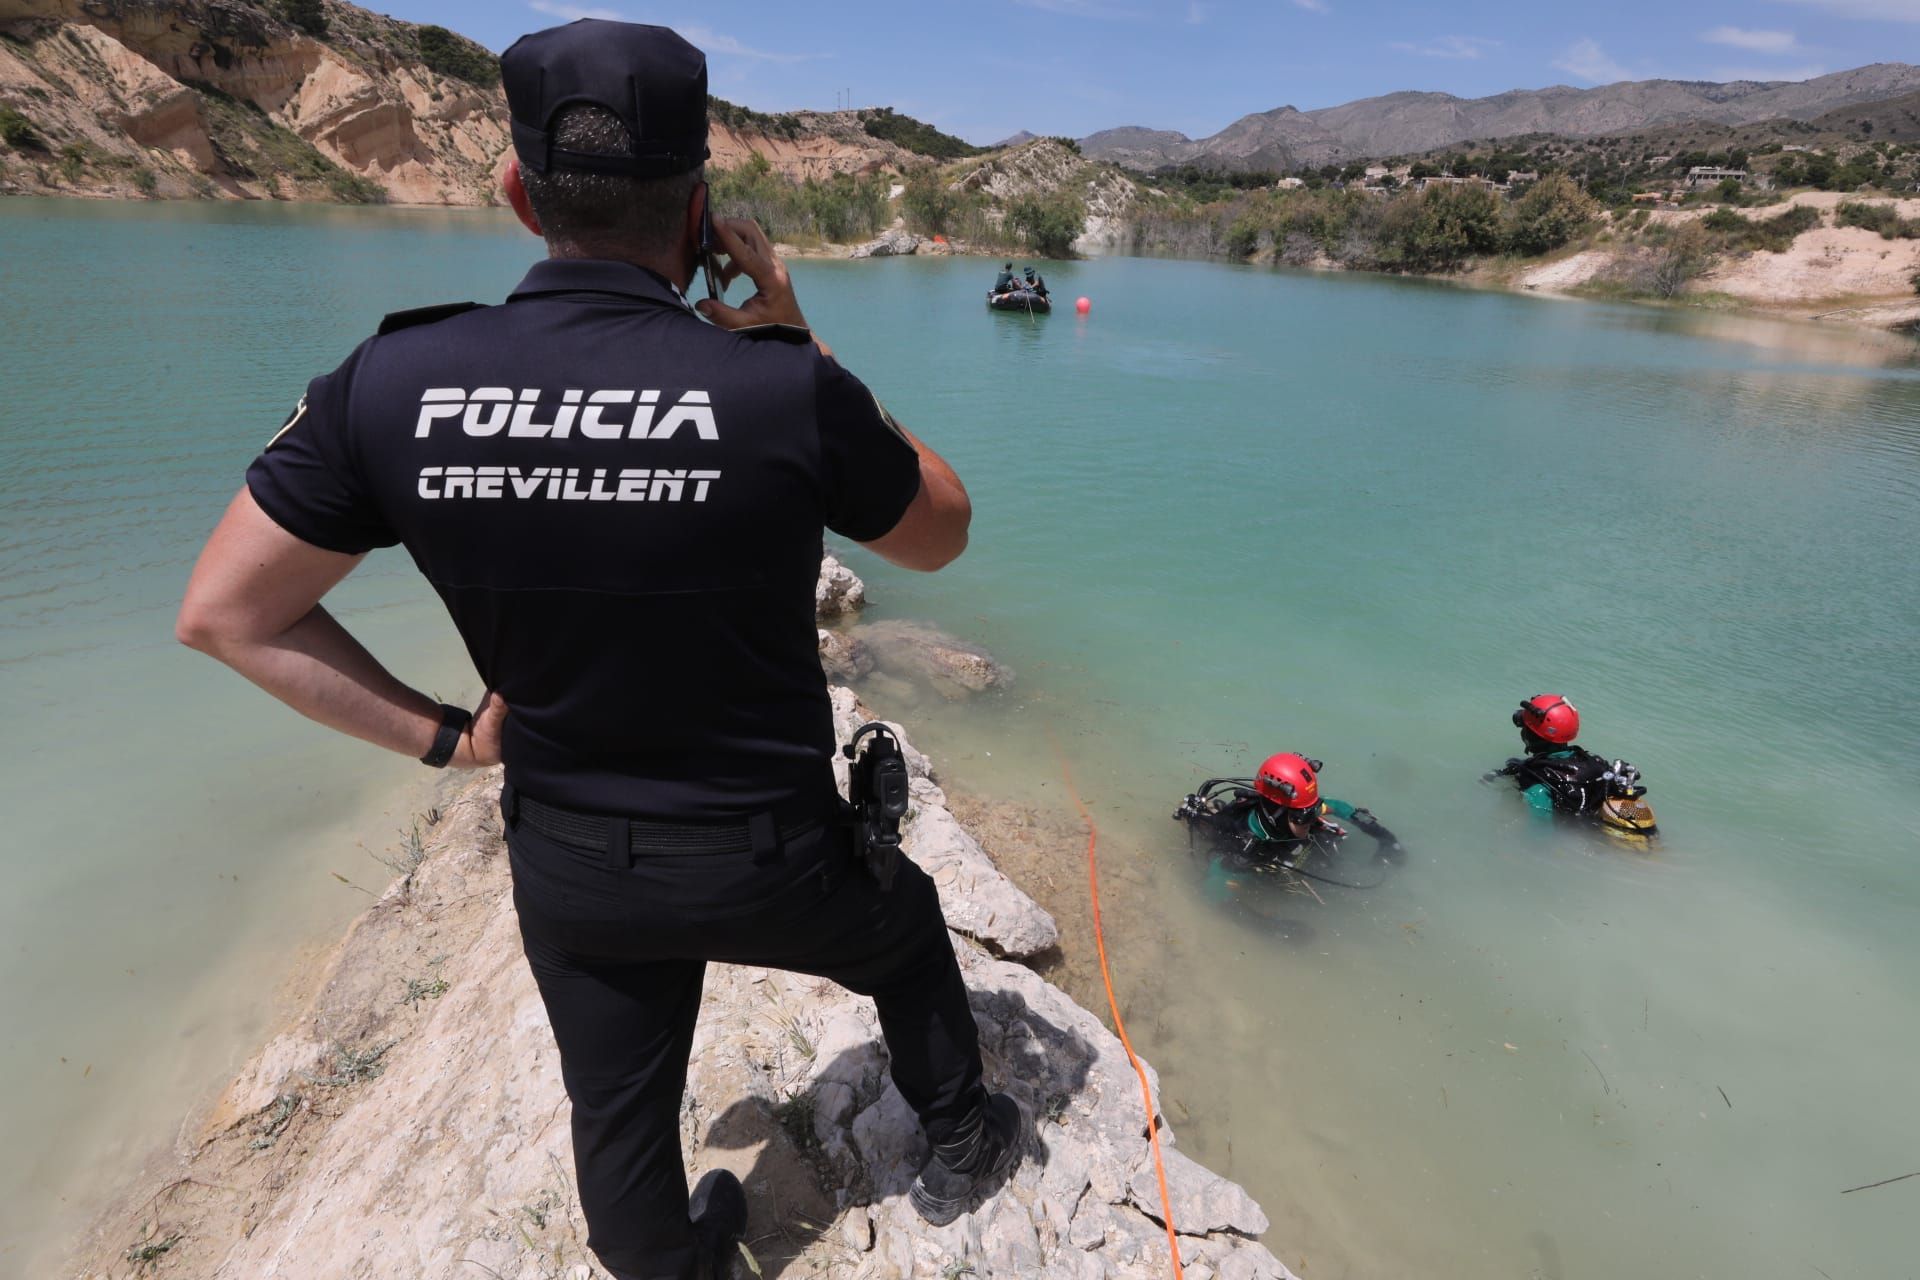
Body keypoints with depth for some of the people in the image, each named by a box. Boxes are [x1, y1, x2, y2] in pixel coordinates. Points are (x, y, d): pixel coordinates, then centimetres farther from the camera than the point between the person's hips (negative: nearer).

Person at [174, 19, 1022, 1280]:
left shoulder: (393, 382, -13)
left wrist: (441, 735, 1)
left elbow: (226, 613, -3)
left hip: (568, 866, 3)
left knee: (618, 1110, 26)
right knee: (907, 931, 29)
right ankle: (962, 1147, 52)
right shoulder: (784, 388, -25)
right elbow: (940, 534, -6)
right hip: (766, 858, -2)